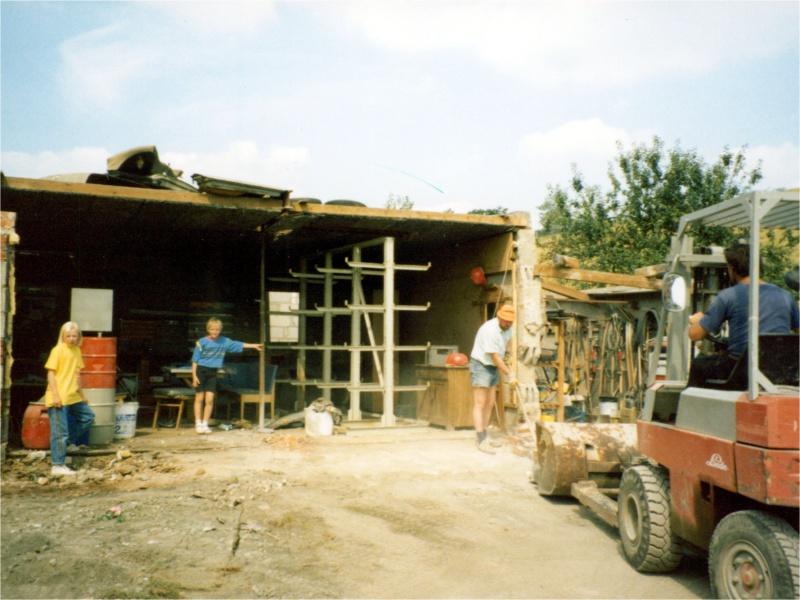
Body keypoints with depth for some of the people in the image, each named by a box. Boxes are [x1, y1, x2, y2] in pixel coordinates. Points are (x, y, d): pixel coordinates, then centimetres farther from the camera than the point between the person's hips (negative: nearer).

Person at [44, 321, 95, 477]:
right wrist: (55, 395, -18)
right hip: (59, 398, -8)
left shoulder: (77, 350, 10)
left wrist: (81, 394, 19)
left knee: (88, 416, 14)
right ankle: (58, 466, 3)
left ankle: (67, 441, 21)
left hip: (73, 396, 8)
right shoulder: (57, 350, -10)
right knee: (60, 432, -4)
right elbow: (51, 373, -12)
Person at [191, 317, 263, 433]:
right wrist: (194, 376, -10)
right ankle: (198, 424, 9)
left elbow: (237, 344, 8)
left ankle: (205, 424, 9)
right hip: (201, 370, -3)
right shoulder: (202, 342, -9)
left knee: (210, 399, -2)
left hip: (212, 372, 3)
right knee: (199, 398, 2)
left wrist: (254, 345, 5)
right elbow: (195, 360, -6)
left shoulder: (224, 341, 2)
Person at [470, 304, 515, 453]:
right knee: (479, 403, -10)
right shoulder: (490, 330, -26)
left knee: (490, 403, 11)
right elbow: (495, 357, -24)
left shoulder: (507, 328, 1)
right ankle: (481, 440, -13)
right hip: (481, 366, -9)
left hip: (493, 367, 9)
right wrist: (509, 375, -20)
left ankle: (483, 435, 20)